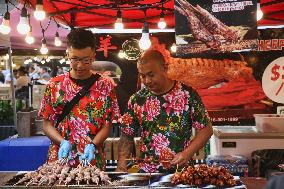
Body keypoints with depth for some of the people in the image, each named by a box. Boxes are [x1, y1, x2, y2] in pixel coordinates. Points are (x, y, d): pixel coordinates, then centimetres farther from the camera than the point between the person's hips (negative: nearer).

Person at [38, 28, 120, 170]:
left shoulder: (105, 86, -1)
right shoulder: (54, 85, 1)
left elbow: (107, 126, -1)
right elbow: (47, 124, 3)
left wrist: (92, 145, -17)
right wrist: (62, 142, -14)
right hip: (59, 159, 1)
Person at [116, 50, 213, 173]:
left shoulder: (187, 94, -4)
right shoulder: (137, 100, 2)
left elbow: (206, 129, 1)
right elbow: (127, 137, 7)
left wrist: (188, 153, -12)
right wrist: (121, 167, -7)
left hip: (181, 171, -1)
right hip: (147, 172, 1)